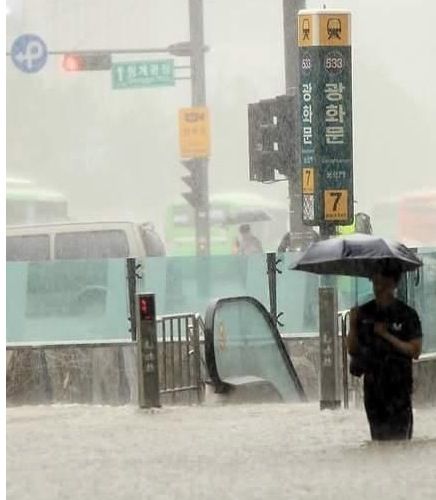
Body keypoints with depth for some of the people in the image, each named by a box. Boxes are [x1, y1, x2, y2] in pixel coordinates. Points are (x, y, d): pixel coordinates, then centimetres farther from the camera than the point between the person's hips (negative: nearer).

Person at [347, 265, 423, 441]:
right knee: (378, 435, 7)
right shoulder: (364, 313, 8)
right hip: (372, 385, 4)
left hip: (399, 386, -4)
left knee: (399, 437, -12)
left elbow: (415, 351, -6)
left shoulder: (407, 314, -2)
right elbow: (353, 350, 10)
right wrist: (353, 325, -6)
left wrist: (387, 336, -12)